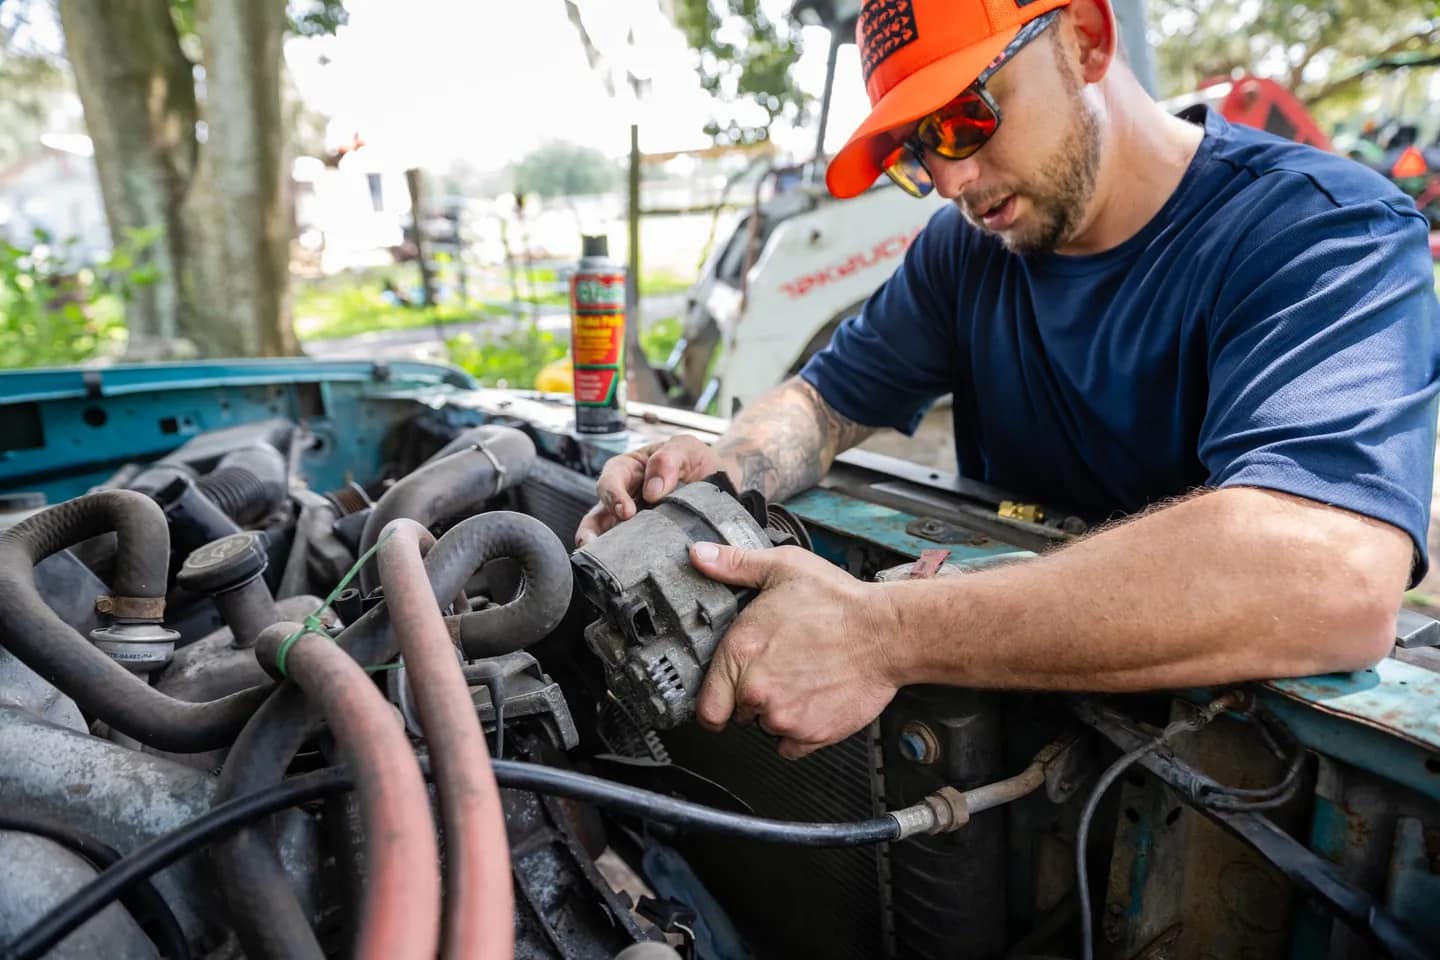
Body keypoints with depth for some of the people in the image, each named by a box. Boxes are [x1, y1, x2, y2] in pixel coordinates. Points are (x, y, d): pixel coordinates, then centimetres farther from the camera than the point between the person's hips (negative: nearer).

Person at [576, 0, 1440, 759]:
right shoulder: (967, 247, 2)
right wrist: (726, 473, -16)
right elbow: (823, 402, 7)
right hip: (1020, 715, 5)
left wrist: (883, 638, -37)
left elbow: (1335, 583, -35)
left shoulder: (1325, 231, -18)